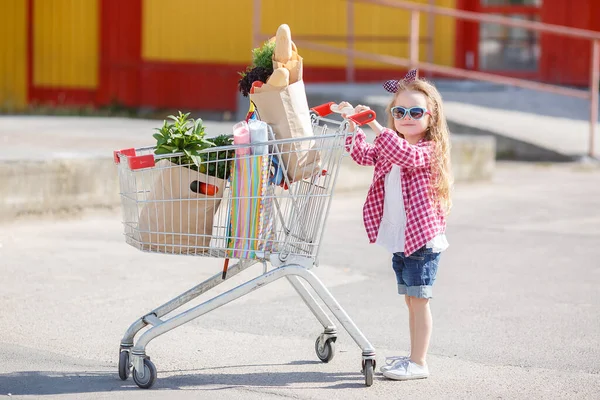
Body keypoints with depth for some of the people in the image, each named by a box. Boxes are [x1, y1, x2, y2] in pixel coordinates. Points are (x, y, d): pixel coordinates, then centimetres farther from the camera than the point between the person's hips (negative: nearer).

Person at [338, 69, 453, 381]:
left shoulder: (429, 150, -13)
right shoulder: (390, 147, 13)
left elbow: (407, 155, -32)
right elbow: (363, 155, 9)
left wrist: (376, 127, -39)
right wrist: (352, 126, -7)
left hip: (422, 240, -8)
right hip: (398, 241, 8)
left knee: (418, 301, -6)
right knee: (411, 302, 15)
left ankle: (419, 363, -2)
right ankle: (414, 356, 23)